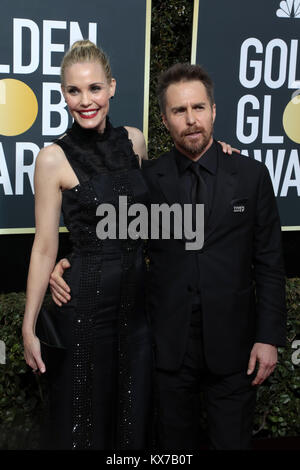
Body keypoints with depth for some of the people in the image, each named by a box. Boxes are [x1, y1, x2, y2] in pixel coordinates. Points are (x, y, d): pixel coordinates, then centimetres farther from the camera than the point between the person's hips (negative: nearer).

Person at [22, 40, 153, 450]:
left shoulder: (134, 141, 3)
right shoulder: (54, 158, -10)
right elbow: (45, 248, -8)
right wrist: (29, 328, -7)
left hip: (137, 302, 4)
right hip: (85, 305, -4)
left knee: (134, 416, 17)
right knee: (83, 420, 11)